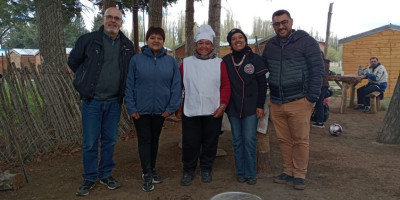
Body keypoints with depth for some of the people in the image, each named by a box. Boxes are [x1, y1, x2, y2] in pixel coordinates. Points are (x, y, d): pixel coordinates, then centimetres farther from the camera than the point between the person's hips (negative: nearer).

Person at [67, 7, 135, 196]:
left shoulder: (127, 45, 3)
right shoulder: (88, 40, -6)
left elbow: (131, 70, 17)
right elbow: (73, 61, 7)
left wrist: (122, 90, 9)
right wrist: (86, 80, 5)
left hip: (114, 102, 3)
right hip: (92, 101, -3)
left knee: (110, 140, 12)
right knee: (90, 142, 4)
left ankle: (105, 174, 28)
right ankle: (89, 178, 20)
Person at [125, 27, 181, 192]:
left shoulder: (171, 61, -1)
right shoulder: (136, 59, -5)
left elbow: (176, 86, -1)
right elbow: (129, 85, -4)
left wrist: (171, 107, -6)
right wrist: (131, 108, -8)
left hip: (160, 110, 2)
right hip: (141, 110, -2)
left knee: (154, 140, 15)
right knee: (144, 140, 2)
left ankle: (152, 169, 31)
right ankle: (147, 175, 13)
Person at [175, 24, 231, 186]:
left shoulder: (219, 63, 5)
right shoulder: (186, 63, 6)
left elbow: (226, 85, 2)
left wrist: (223, 105, -8)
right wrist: (178, 108, 5)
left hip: (213, 112, 0)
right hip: (190, 112, 0)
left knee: (210, 142, 10)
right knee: (190, 143, 5)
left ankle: (206, 169, 28)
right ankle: (188, 171, 22)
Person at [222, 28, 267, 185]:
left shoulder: (255, 59, 0)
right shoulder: (226, 61, 6)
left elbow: (262, 84, -1)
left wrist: (260, 105, -5)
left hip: (251, 107, -2)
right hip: (233, 108, 3)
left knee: (249, 140, -3)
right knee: (237, 141, 8)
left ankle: (251, 173, 11)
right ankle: (240, 171, 20)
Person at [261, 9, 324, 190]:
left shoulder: (306, 41, -2)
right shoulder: (270, 46, 13)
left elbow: (317, 70, -5)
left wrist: (312, 97, -10)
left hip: (299, 101, -4)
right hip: (276, 103, 5)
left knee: (301, 140, 2)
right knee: (284, 140, 9)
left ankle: (300, 174, 15)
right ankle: (288, 171, 22)